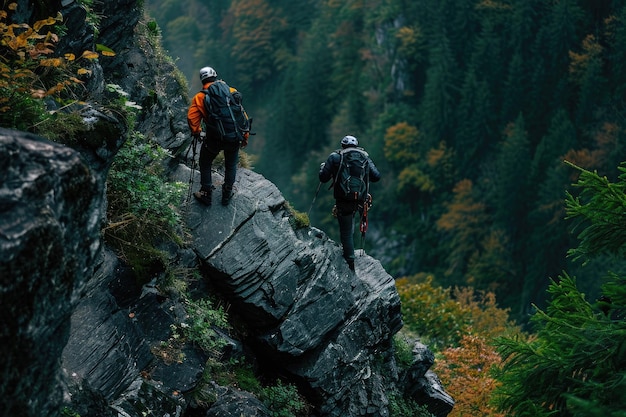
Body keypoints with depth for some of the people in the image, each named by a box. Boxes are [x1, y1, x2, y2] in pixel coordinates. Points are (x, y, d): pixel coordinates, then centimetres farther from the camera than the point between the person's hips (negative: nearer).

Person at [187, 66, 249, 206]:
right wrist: (245, 136, 11)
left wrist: (196, 132, 10)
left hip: (214, 138, -2)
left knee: (205, 164, 23)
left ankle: (206, 195, 28)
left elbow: (192, 117, -12)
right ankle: (227, 194, 35)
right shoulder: (231, 91, 1)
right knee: (231, 165, 26)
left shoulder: (199, 97, -4)